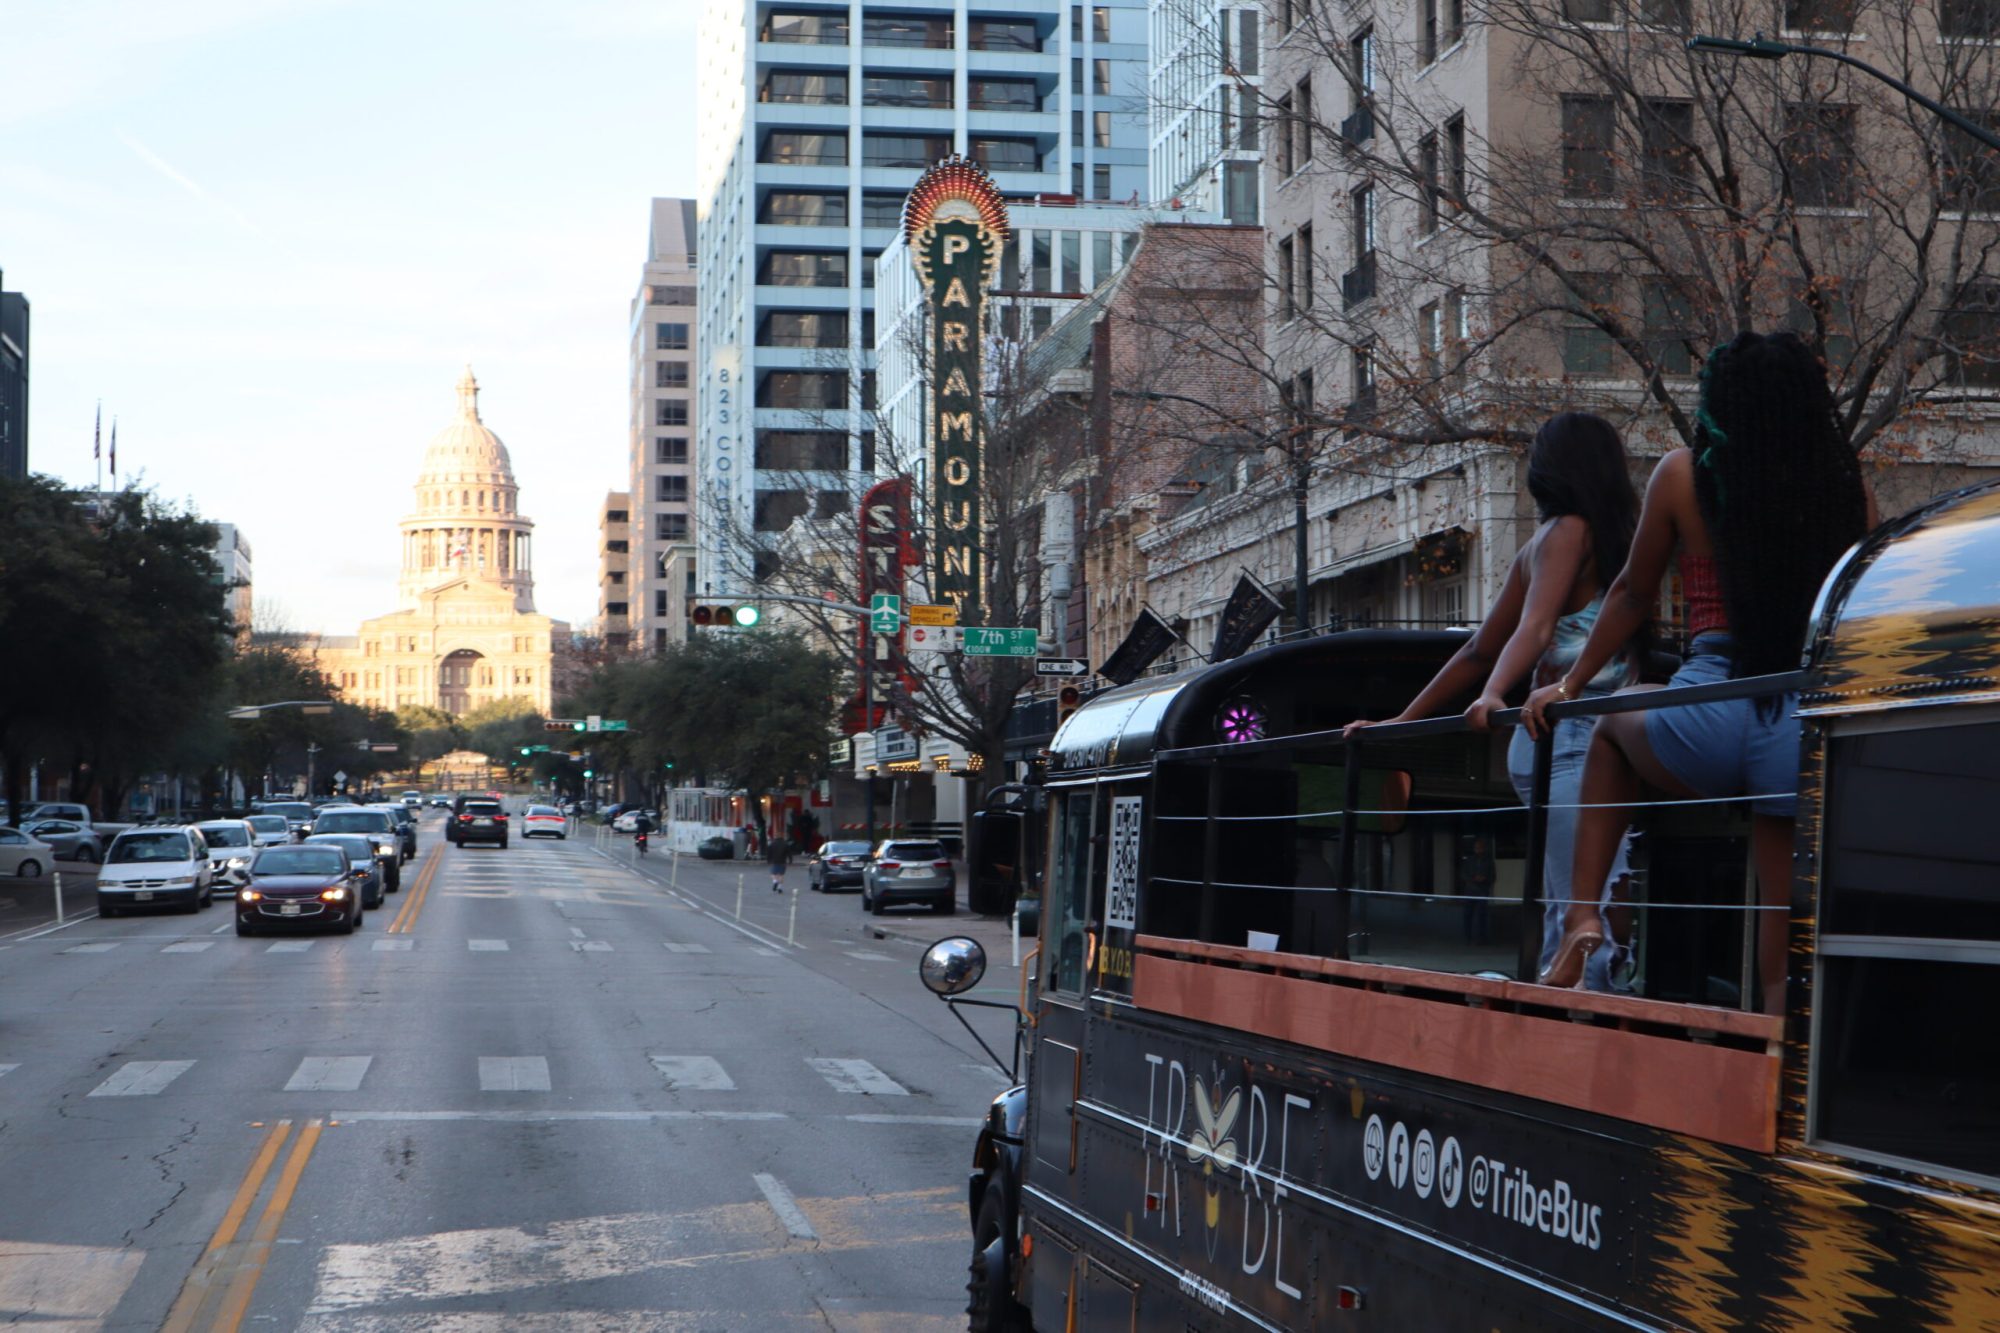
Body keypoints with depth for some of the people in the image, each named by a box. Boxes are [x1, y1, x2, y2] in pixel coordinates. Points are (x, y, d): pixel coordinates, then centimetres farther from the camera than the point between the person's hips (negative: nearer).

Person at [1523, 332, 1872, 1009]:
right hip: (1809, 731, 1)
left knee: (1612, 730, 32)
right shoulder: (1847, 484, 8)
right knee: (1788, 928, 11)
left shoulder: (1685, 475, 4)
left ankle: (1582, 918, 22)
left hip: (1712, 720, -1)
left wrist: (1569, 685, 28)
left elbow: (1633, 595, 14)